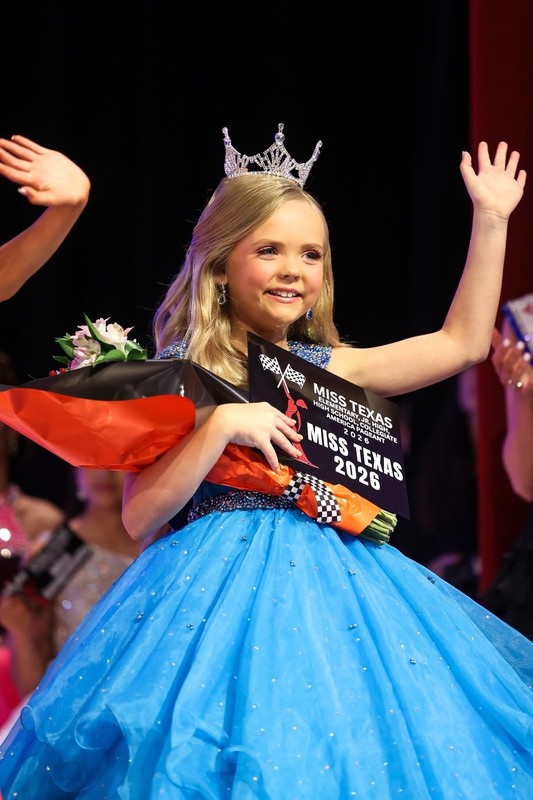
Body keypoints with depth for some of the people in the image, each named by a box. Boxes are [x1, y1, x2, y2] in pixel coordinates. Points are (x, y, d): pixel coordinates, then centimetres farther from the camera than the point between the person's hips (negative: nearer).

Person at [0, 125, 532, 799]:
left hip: (336, 584, 5)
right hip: (224, 587, -5)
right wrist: (221, 424, -19)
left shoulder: (326, 367, 12)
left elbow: (463, 341, 17)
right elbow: (138, 517, -10)